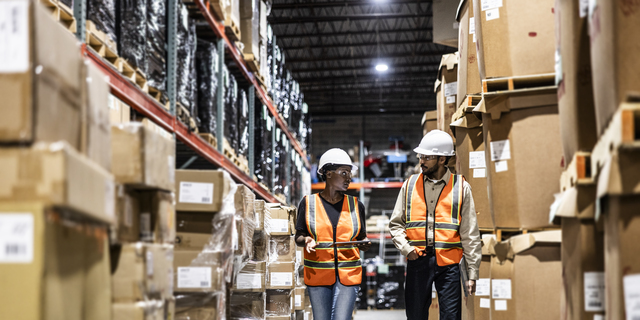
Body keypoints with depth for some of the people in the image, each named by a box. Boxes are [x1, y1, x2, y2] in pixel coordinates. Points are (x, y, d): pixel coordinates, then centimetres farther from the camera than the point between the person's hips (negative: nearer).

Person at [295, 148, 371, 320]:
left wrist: (364, 244, -9)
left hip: (348, 275, 1)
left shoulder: (356, 205, 8)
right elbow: (298, 236, 9)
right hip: (318, 274, 0)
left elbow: (362, 237, 15)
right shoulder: (308, 203, 3)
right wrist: (306, 240, -14)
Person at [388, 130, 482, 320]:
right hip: (417, 261, 2)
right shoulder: (409, 186, 8)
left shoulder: (461, 188, 3)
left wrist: (472, 273, 0)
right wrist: (405, 248, -7)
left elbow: (470, 234, 3)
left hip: (448, 263, -2)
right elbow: (395, 224, 12)